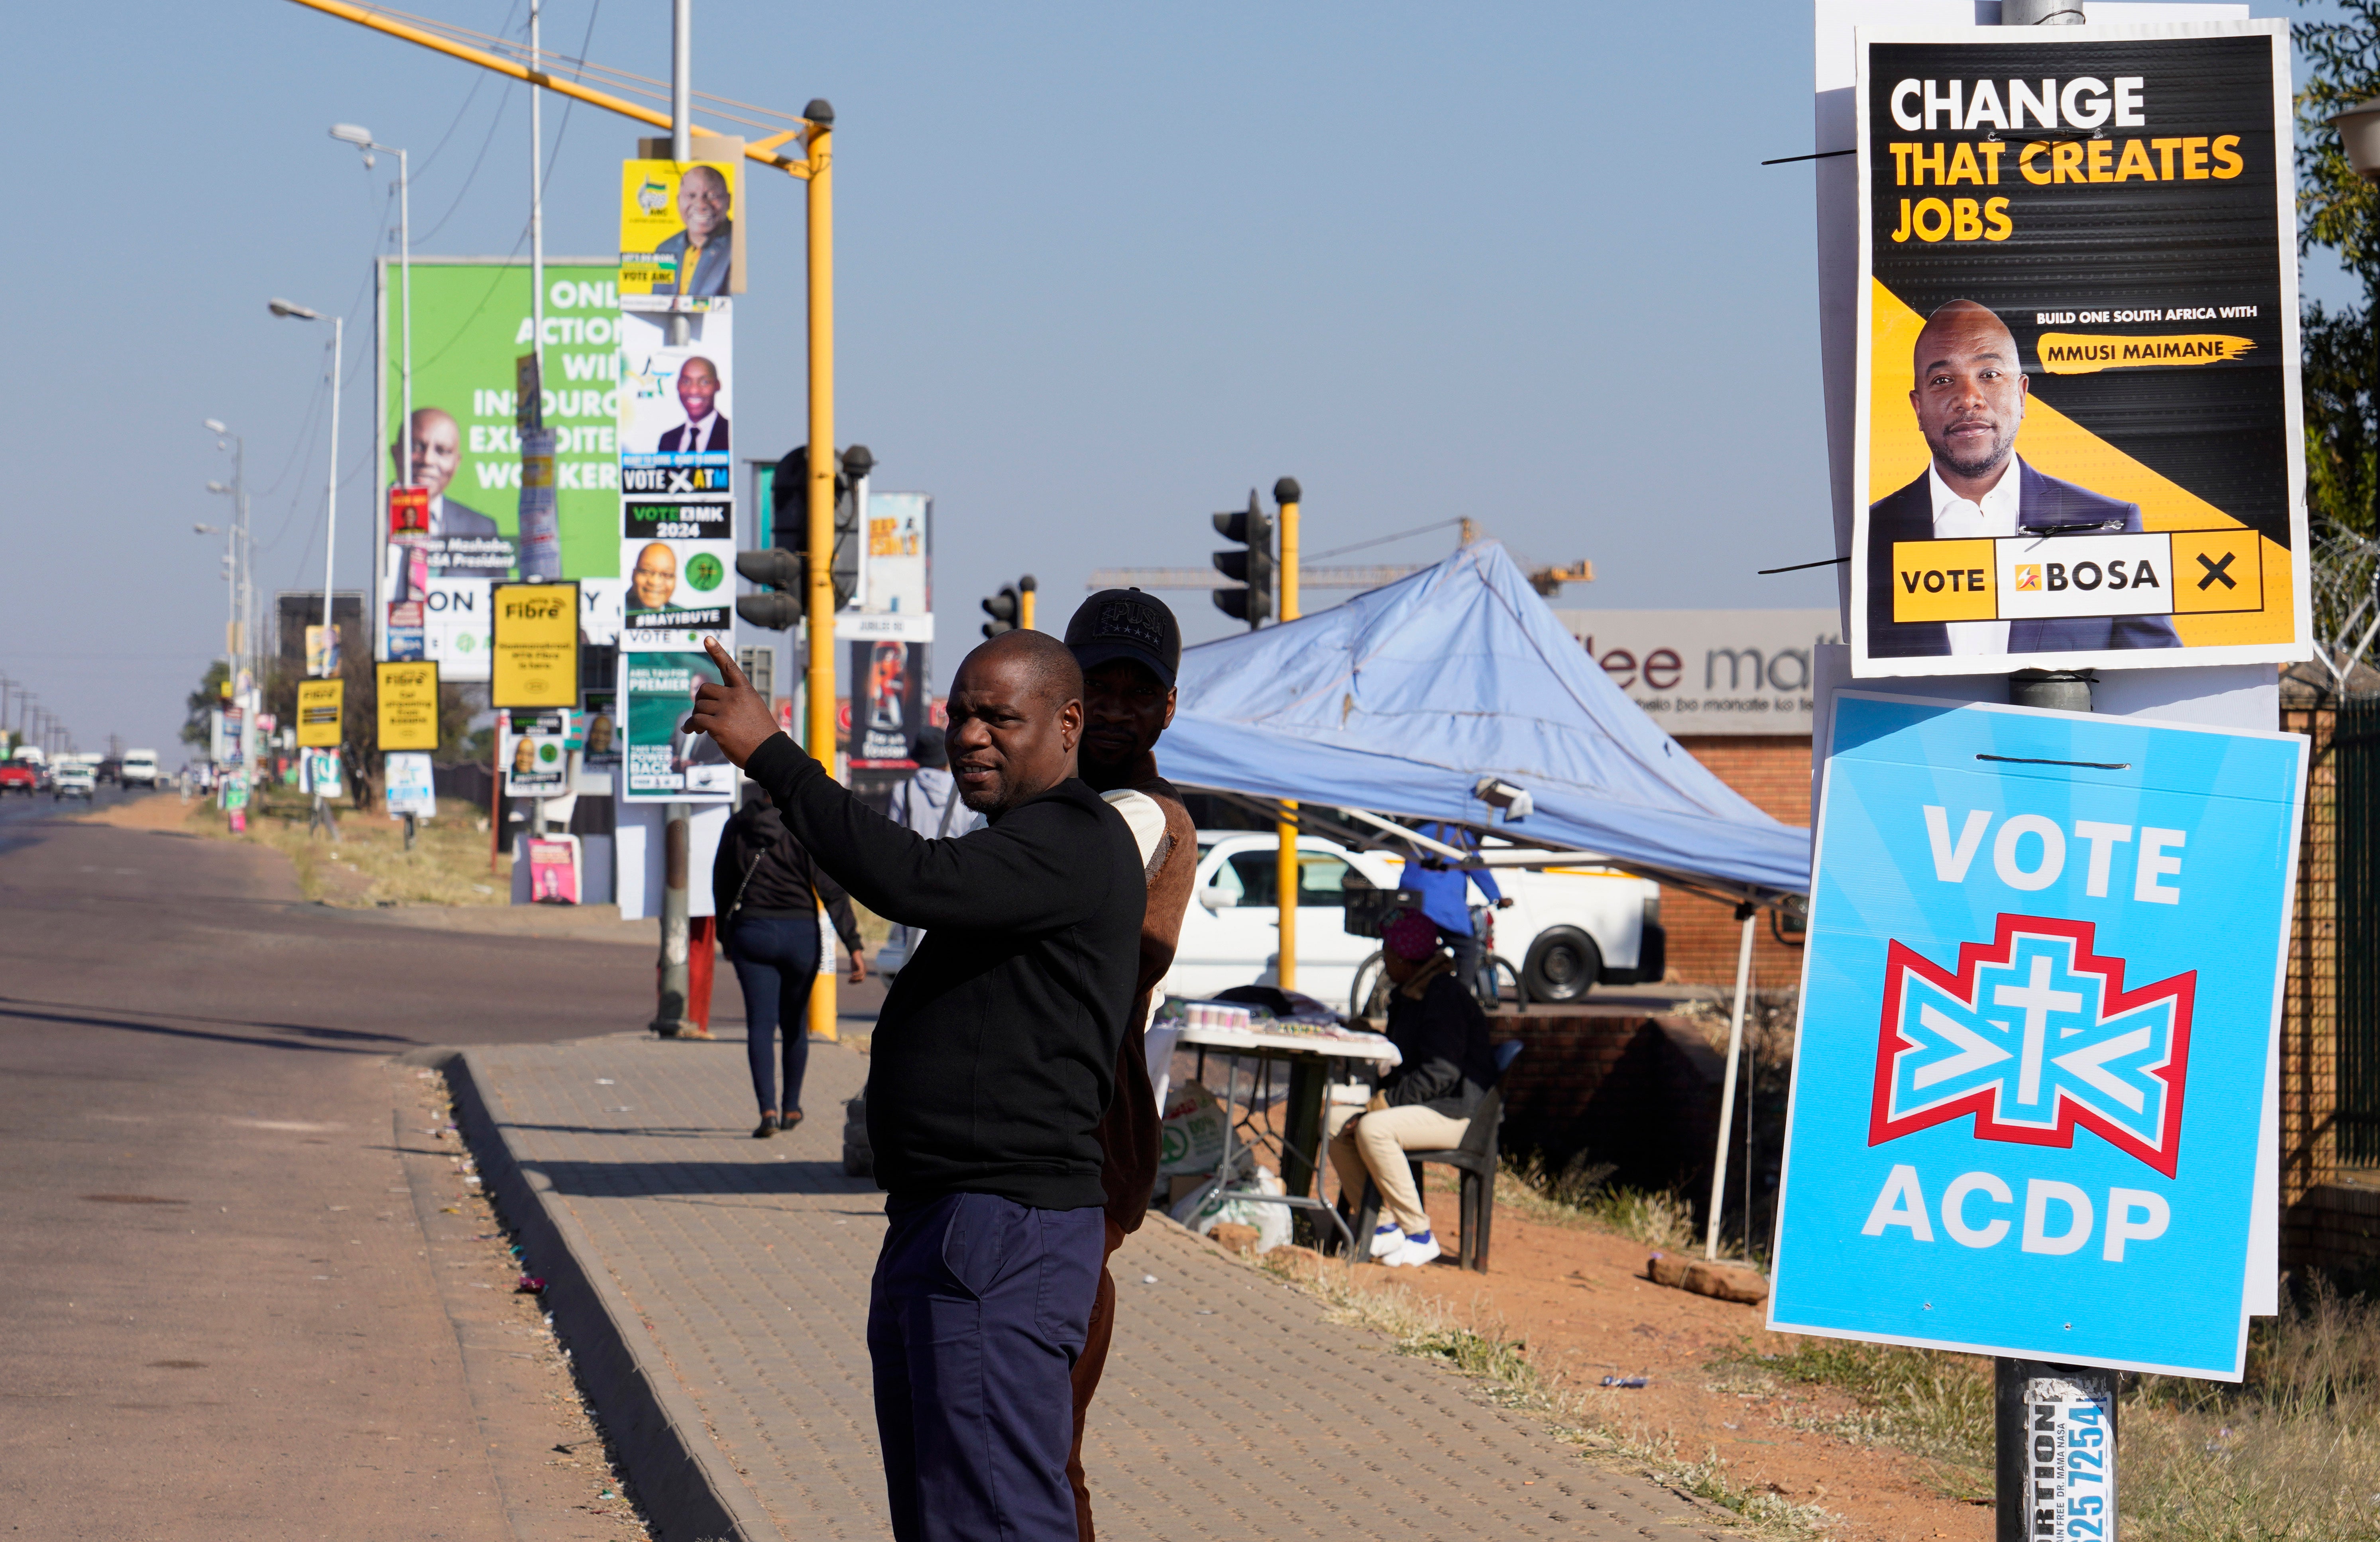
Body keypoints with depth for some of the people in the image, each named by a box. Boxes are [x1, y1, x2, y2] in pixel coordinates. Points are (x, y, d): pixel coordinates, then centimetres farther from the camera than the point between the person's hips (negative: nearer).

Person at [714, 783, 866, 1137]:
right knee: (795, 1024, 16)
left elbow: (721, 886, 9)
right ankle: (791, 1109, 28)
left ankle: (768, 1109, -19)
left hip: (751, 933, 0)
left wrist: (725, 936, 23)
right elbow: (832, 890, -11)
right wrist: (854, 947, -10)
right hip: (800, 934, 0)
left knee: (760, 1025, -2)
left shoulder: (737, 827, 0)